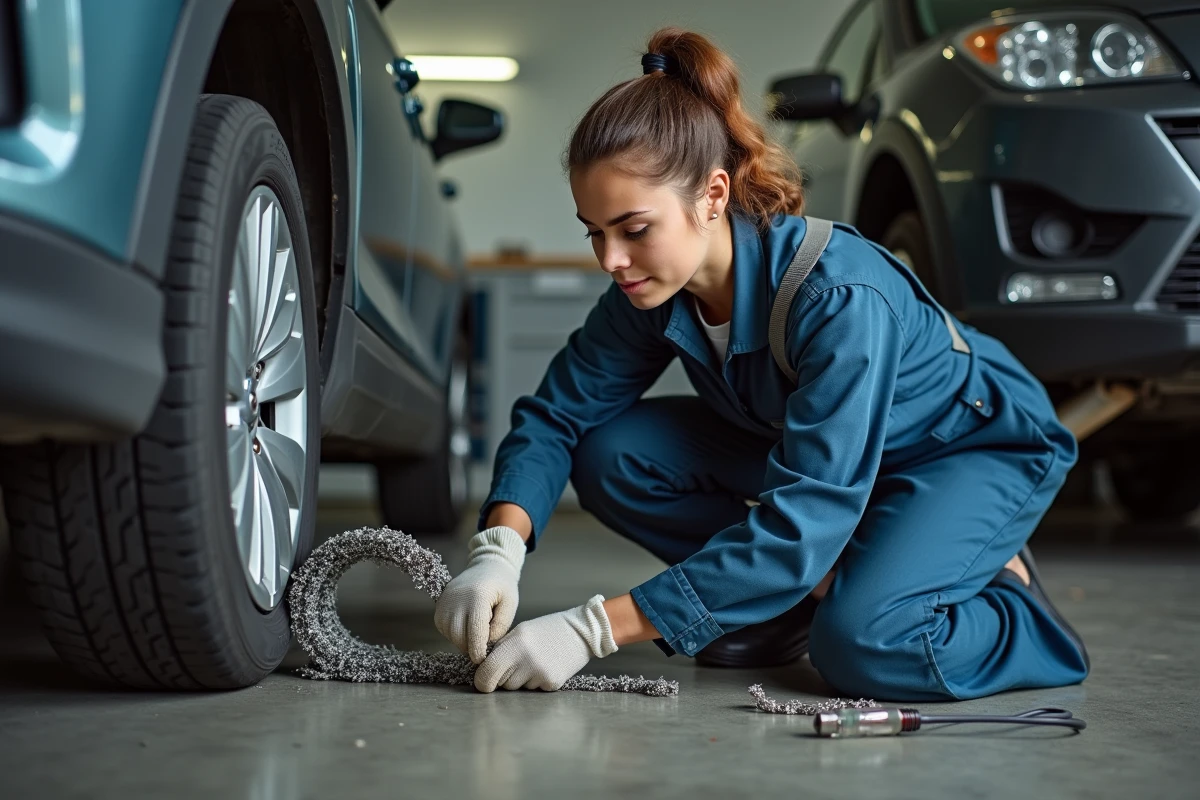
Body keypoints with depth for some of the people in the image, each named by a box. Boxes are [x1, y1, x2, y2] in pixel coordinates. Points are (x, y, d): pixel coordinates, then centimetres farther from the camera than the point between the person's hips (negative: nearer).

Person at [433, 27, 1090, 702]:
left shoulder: (843, 300, -38)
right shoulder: (652, 291, -17)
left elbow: (801, 521, -41)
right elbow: (557, 413, -10)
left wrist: (592, 631, -44)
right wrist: (499, 551, -31)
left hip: (983, 447, -6)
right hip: (810, 447, 7)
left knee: (863, 645, -34)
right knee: (610, 456, -16)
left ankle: (1011, 609, -1)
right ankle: (828, 584, -2)